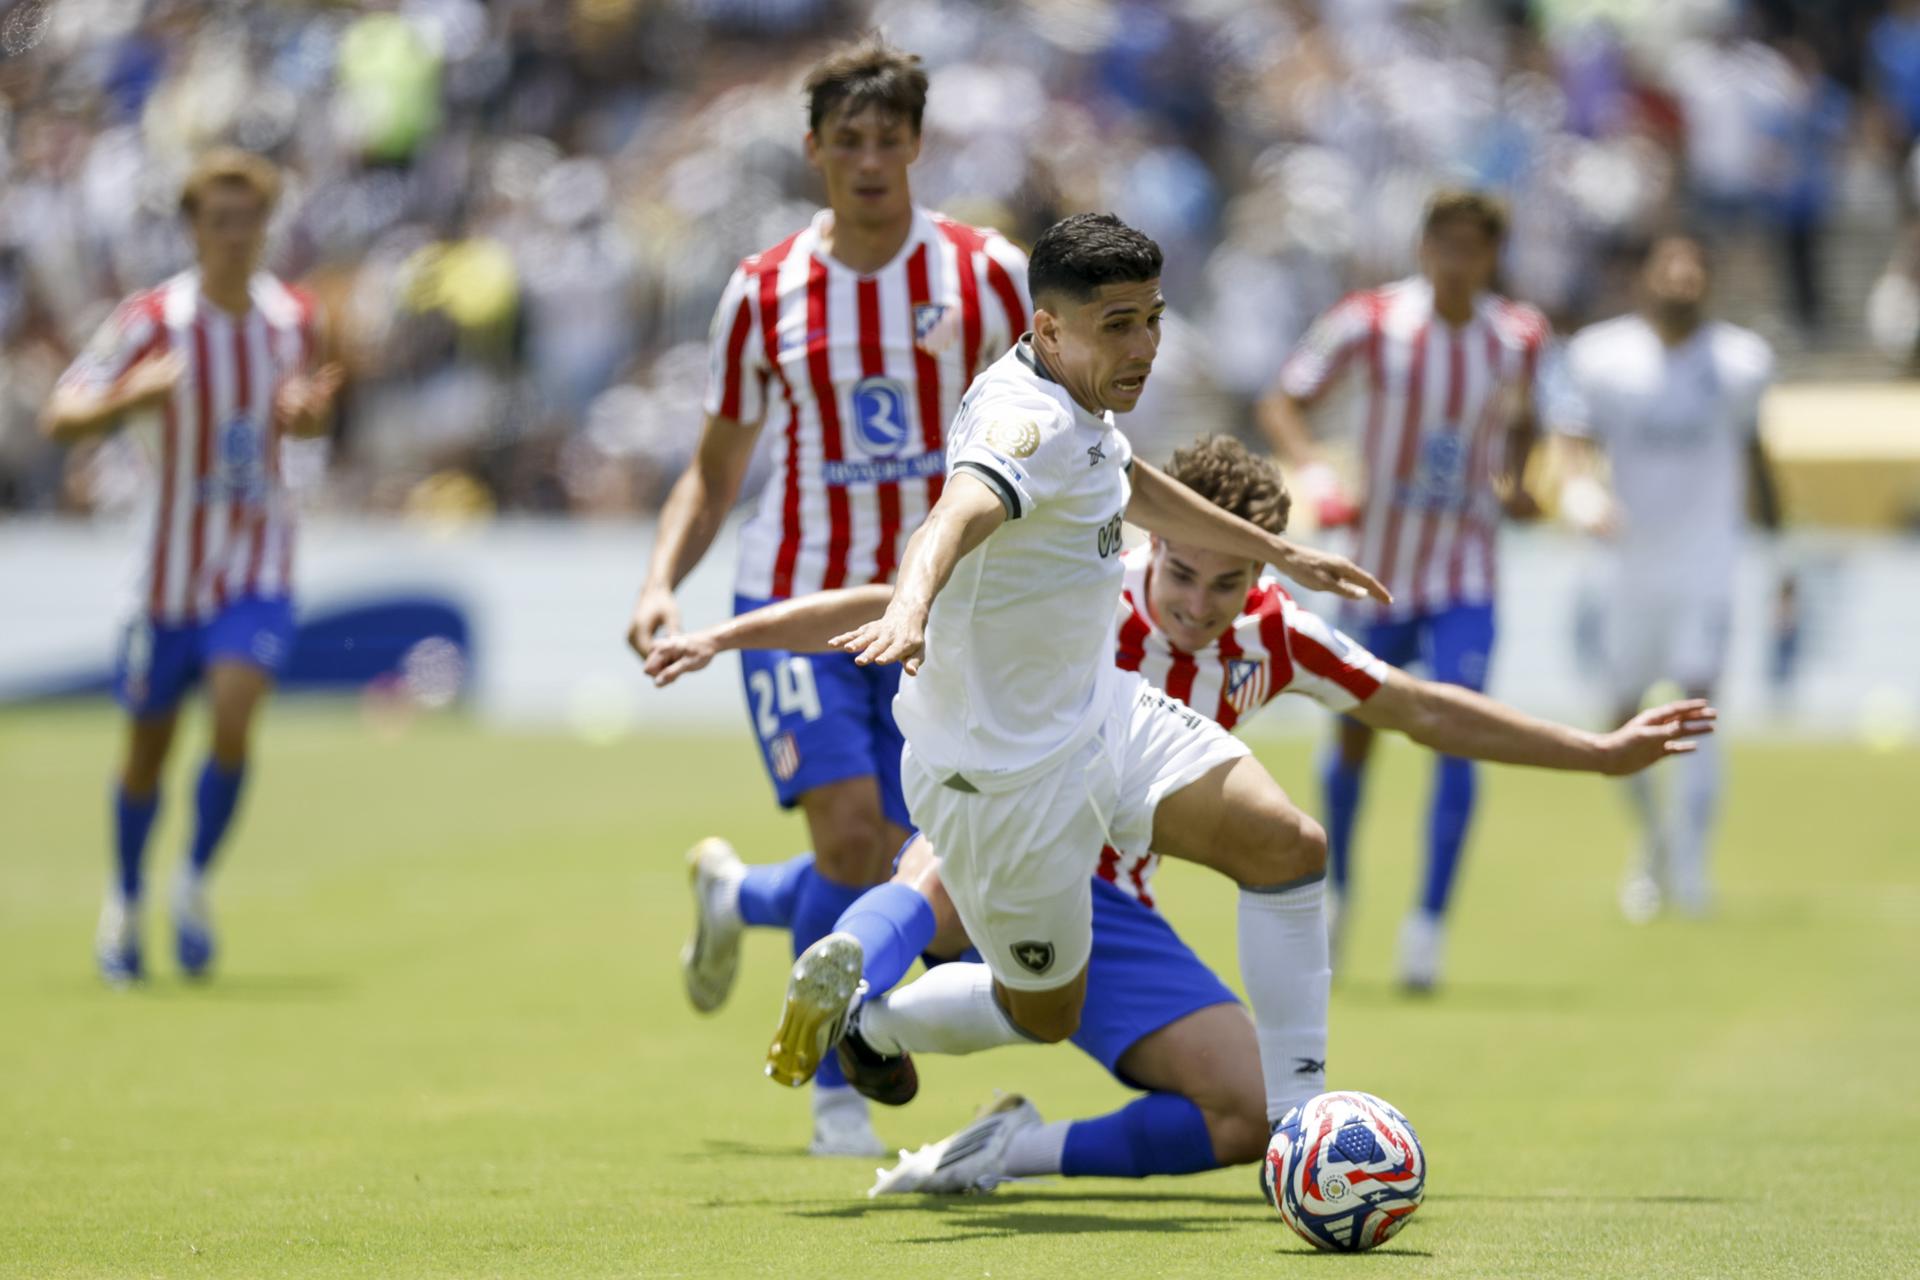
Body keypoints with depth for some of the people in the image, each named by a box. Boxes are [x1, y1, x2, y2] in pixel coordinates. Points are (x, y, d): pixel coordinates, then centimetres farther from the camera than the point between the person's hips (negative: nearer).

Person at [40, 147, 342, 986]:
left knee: (234, 713, -19)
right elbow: (59, 418, -15)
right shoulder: (153, 321, -14)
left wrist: (310, 413, -9)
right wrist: (130, 400, -35)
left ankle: (196, 880, 4)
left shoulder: (294, 317, -2)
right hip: (172, 563, -1)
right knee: (149, 743, 10)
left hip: (259, 568, 1)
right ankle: (125, 901, 34)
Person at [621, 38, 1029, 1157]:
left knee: (886, 878, 2)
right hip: (799, 600, -1)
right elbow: (717, 473, 9)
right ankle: (838, 1096, 2)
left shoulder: (989, 276, -3)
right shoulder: (765, 295, 1)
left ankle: (732, 894, 36)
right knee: (853, 840, -17)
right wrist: (661, 584, -6)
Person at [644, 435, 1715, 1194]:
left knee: (1255, 1120, -11)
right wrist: (725, 635, -21)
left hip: (1112, 913, 5)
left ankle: (1023, 1151, -13)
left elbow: (1424, 710, 11)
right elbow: (896, 611, -13)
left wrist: (1603, 754, 14)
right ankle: (855, 1003, -65)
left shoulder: (1273, 636, 0)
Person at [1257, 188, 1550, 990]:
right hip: (1379, 568, 0)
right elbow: (1282, 403, -8)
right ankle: (1337, 880, 40)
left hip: (1465, 576, 1)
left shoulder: (1518, 338, -4)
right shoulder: (1373, 322, -12)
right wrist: (1315, 471, -26)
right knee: (1356, 736, 12)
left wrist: (1514, 483, -3)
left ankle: (1429, 923, -14)